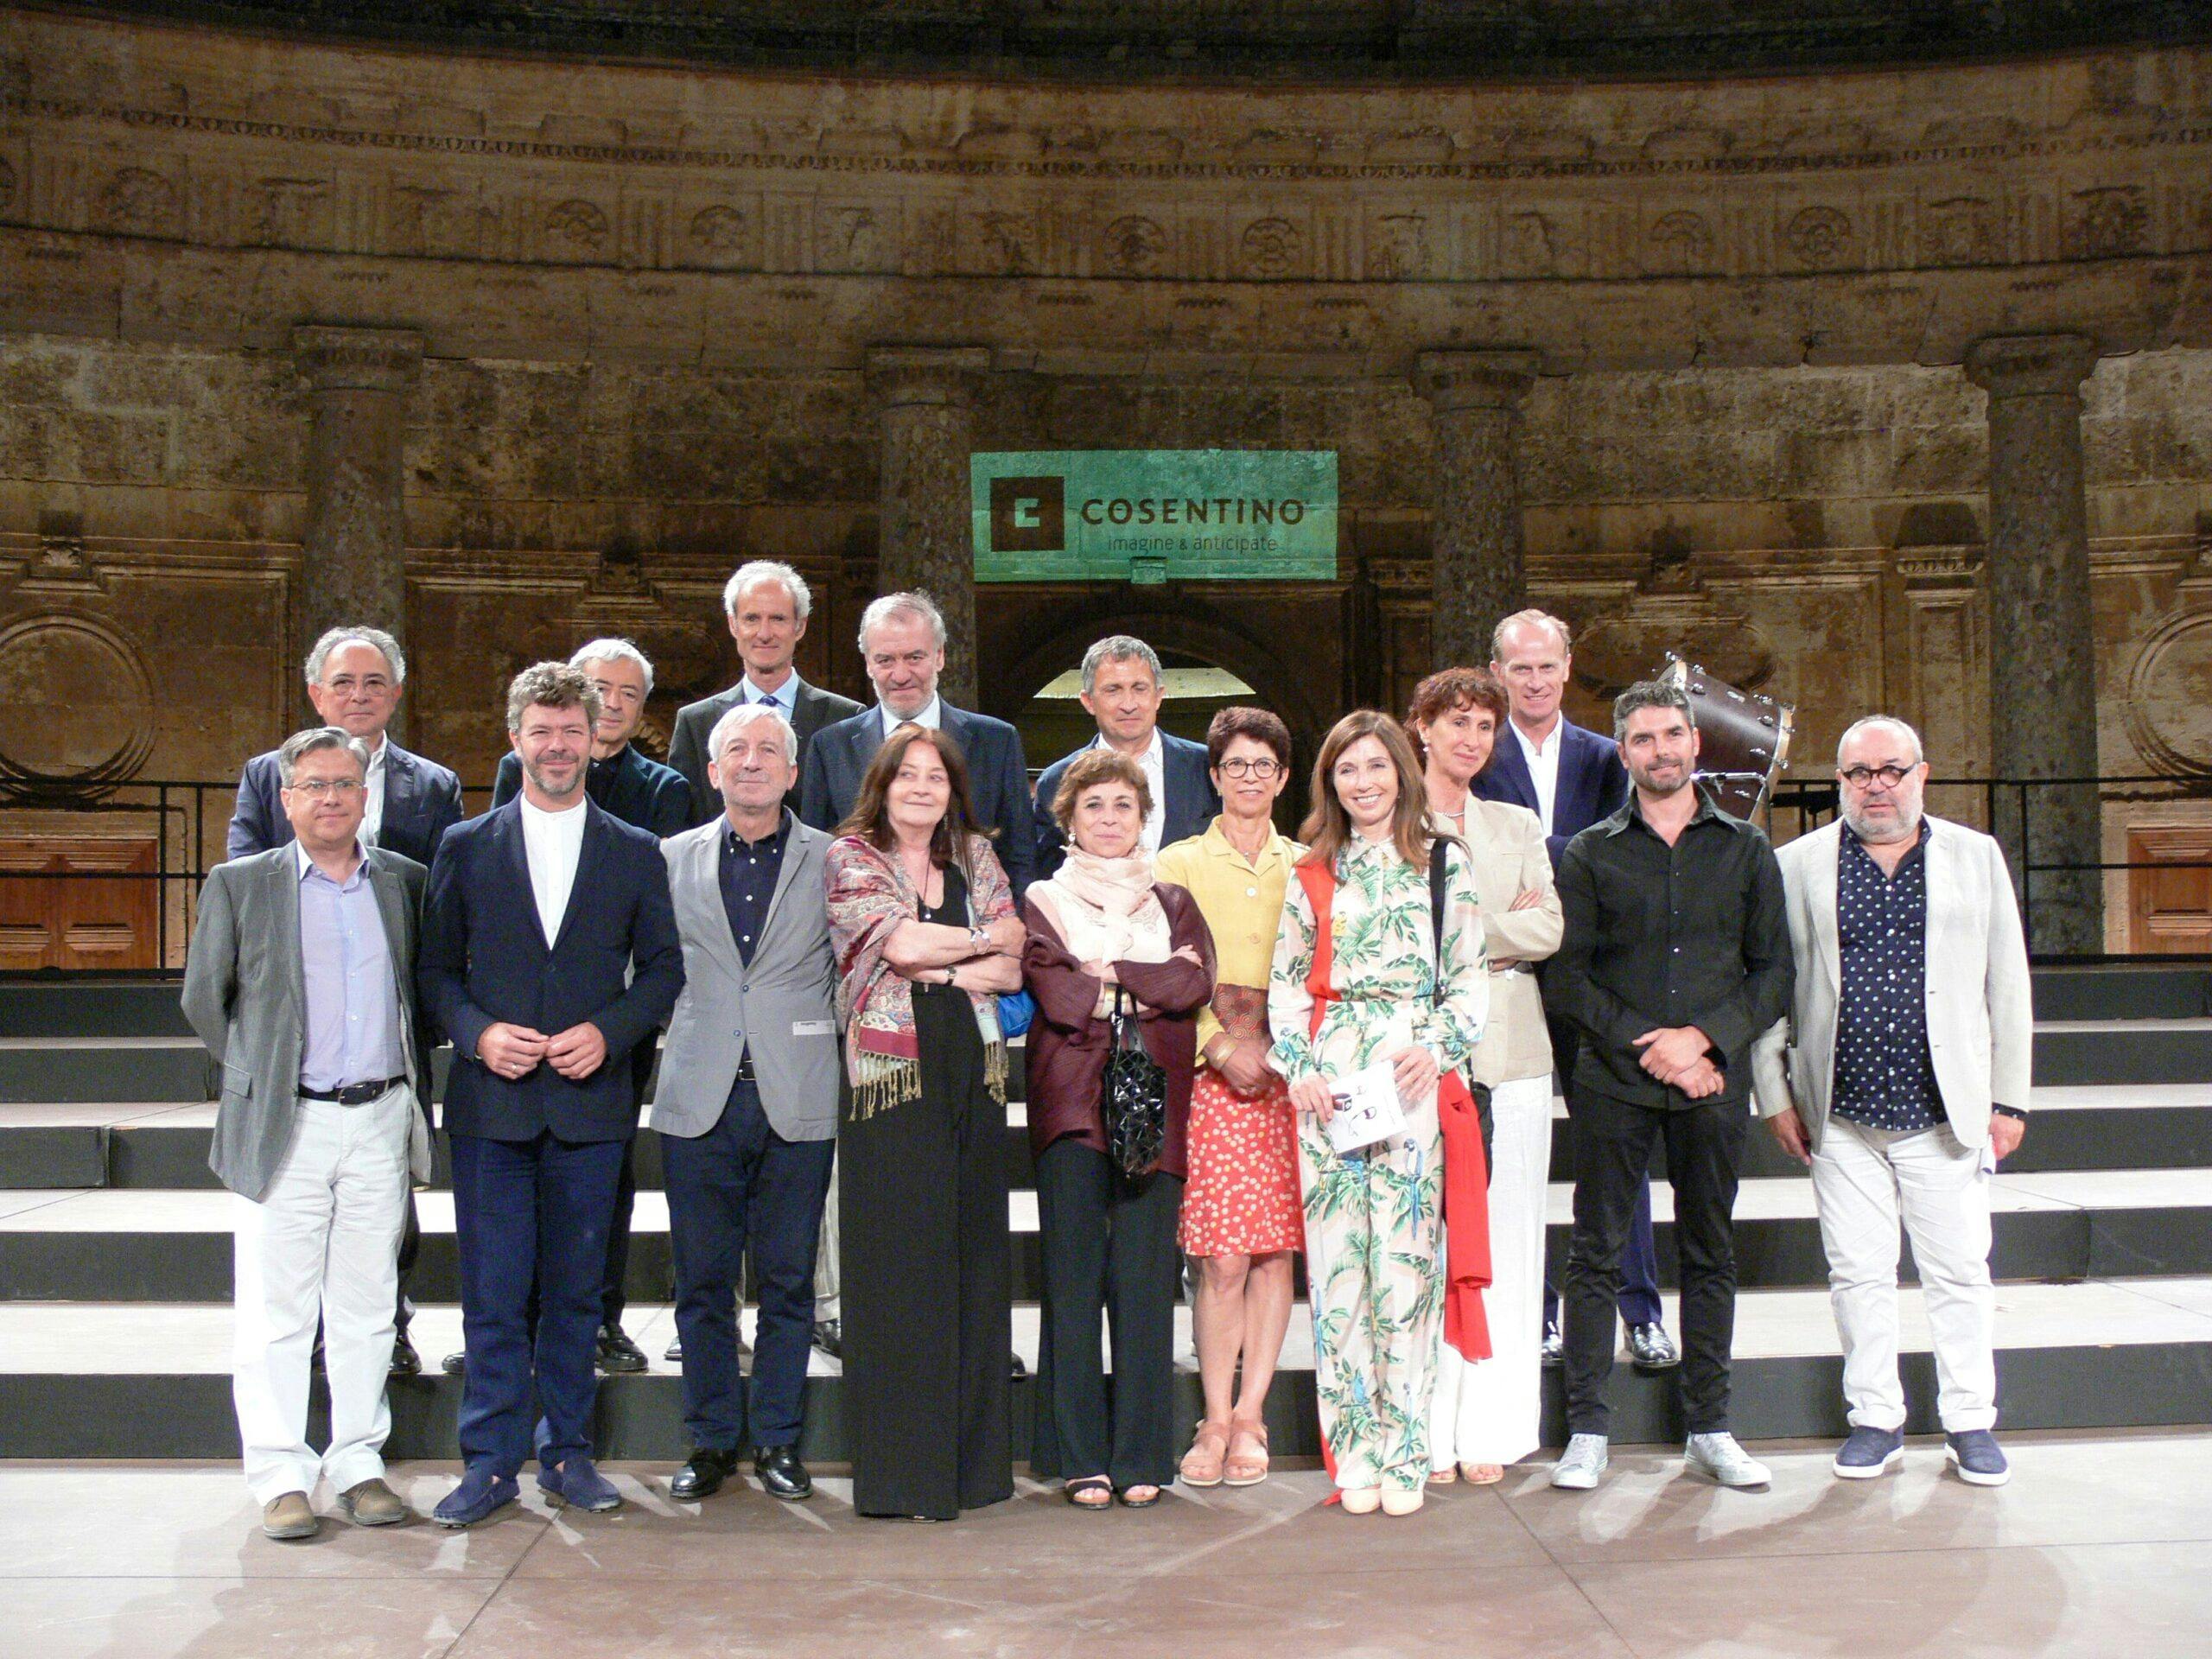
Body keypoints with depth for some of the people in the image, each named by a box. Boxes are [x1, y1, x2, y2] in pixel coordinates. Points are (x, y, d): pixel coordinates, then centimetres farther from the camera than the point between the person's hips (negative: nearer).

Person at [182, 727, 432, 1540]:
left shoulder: (404, 882, 8)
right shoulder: (239, 885, 2)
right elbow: (204, 999, 8)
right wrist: (257, 1075, 8)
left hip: (382, 1121, 2)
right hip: (283, 1127, -2)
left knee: (367, 1305, 8)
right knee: (277, 1310, 1)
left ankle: (359, 1463, 18)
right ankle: (280, 1475, 10)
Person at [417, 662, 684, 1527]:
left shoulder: (635, 853, 7)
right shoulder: (465, 848, 6)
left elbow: (663, 968, 7)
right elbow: (435, 968, 7)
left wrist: (609, 1032, -9)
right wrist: (477, 1033, -10)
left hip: (590, 1103, 1)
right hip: (490, 1105, 0)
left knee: (574, 1291, 8)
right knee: (492, 1294, 1)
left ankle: (566, 1452, 19)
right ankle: (490, 1461, 11)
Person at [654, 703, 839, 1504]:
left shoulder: (834, 861, 4)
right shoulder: (672, 859, 9)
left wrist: (842, 1071, 2)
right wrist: (666, 1050, 5)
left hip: (797, 1101, -1)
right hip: (700, 1102, 1)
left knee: (788, 1281, 6)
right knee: (703, 1281, 7)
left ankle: (777, 1439, 18)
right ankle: (711, 1439, 19)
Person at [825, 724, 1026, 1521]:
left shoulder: (975, 859, 16)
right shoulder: (850, 857, 3)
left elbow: (1011, 969, 8)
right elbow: (899, 942, -13)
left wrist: (935, 969, -8)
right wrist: (984, 939, 1)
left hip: (973, 1075, 4)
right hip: (891, 1083, -4)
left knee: (973, 1261, 5)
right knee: (899, 1272, -4)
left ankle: (973, 1460, 13)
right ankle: (904, 1470, 3)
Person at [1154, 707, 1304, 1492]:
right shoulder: (1179, 864, 8)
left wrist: (1282, 1051, -2)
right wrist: (1220, 1047, -9)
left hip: (1289, 1071, 2)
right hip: (1210, 1073, -2)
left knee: (1276, 1250, 0)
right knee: (1223, 1257, -7)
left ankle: (1249, 1414, 9)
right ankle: (1218, 1420, 2)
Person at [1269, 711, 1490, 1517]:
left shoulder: (1446, 865, 8)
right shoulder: (1312, 874, 14)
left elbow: (1469, 977, 5)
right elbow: (1287, 983, 12)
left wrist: (1436, 1048, -10)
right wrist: (1299, 1068, -2)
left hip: (1412, 1075, -2)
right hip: (1328, 1079, 2)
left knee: (1405, 1258, -6)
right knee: (1336, 1259, 0)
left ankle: (1404, 1452, 2)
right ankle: (1355, 1450, 7)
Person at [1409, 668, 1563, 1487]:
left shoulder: (1519, 826, 17)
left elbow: (1549, 930, 5)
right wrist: (1505, 928, -6)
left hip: (1509, 1053, 4)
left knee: (1504, 1238, 3)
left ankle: (1490, 1431, 10)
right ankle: (1428, 1437, 1)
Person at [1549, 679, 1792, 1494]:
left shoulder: (1745, 849, 9)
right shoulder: (1590, 854, 6)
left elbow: (1774, 971, 5)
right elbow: (1569, 975, 1)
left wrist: (1703, 1036, -9)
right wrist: (1647, 1047, -10)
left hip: (1713, 1081, 1)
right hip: (1613, 1082, -1)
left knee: (1709, 1255, 8)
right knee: (1596, 1253, 0)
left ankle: (1710, 1430, 17)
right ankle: (1587, 1432, 7)